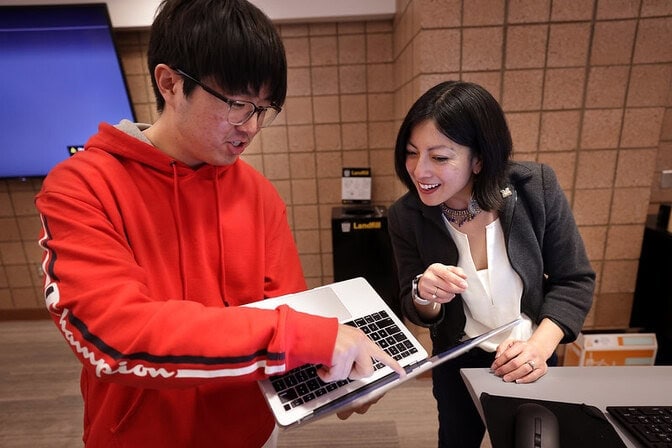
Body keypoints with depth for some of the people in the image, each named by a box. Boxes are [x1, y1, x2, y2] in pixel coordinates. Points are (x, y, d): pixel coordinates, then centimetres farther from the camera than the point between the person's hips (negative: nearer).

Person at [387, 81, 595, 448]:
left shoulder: (536, 188, -23)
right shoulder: (406, 216, -22)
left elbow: (574, 280, -11)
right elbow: (415, 313, -11)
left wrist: (540, 345, -25)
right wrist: (425, 297, -34)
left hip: (531, 362, 1)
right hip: (459, 364, 0)